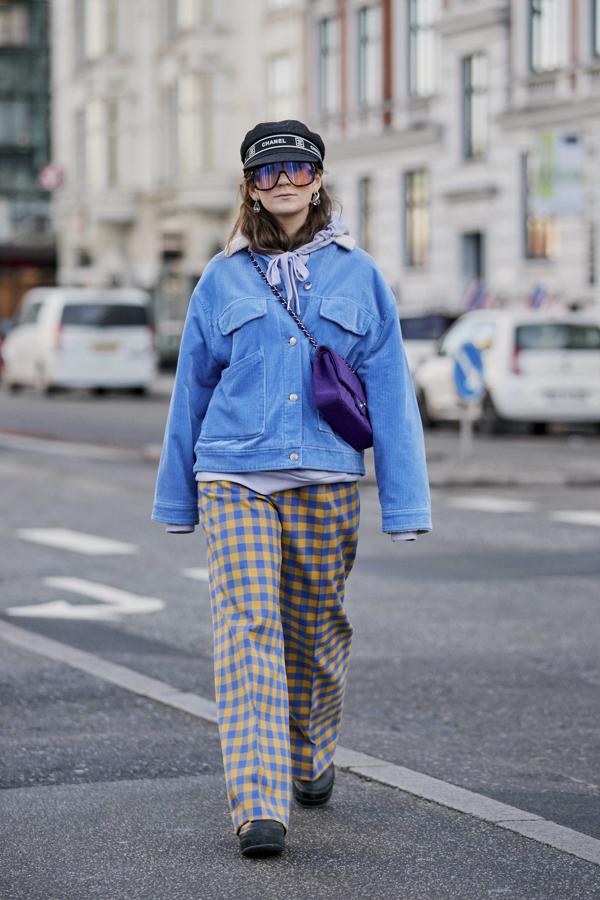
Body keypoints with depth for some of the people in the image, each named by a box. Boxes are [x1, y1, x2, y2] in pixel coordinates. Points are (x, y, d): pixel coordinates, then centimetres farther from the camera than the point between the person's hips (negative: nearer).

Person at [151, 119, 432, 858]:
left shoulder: (356, 275, 5)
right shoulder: (223, 280, 7)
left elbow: (389, 390, 5)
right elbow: (191, 391, 14)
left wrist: (404, 505, 1)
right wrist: (178, 500, 18)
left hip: (325, 480, 1)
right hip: (234, 480, -1)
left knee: (316, 629, 12)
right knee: (248, 631, -12)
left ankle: (312, 760, 39)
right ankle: (258, 805, -16)